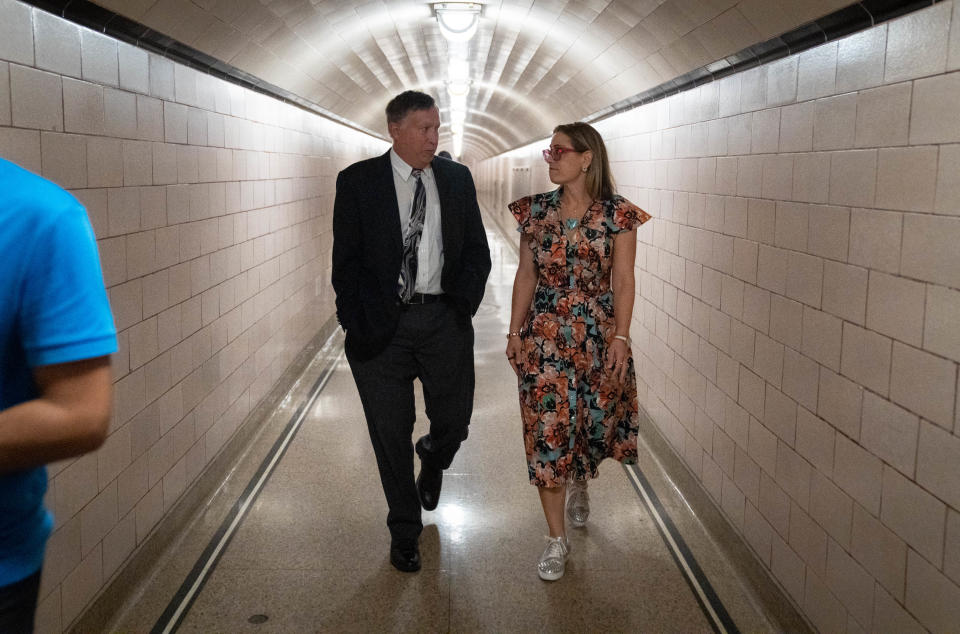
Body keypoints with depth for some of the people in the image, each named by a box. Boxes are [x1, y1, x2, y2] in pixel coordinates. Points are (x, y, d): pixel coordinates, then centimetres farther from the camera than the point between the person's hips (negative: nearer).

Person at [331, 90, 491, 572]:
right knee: (391, 434, 8)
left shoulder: (457, 179, 6)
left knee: (454, 422, 8)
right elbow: (346, 261, -1)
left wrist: (463, 303, -4)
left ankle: (431, 462, 47)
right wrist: (357, 325, -8)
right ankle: (404, 532, 28)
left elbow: (477, 249, 10)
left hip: (444, 321, 2)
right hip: (382, 327, -2)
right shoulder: (358, 181, -1)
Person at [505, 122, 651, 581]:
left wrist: (620, 337, -10)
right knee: (547, 432, 0)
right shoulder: (536, 211, 2)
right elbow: (526, 275, 6)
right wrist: (515, 331, 3)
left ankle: (579, 485, 47)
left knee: (595, 422, 12)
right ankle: (557, 539, 12)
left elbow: (623, 281, -5)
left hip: (598, 335, -1)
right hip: (544, 335, 1)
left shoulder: (617, 214, -5)